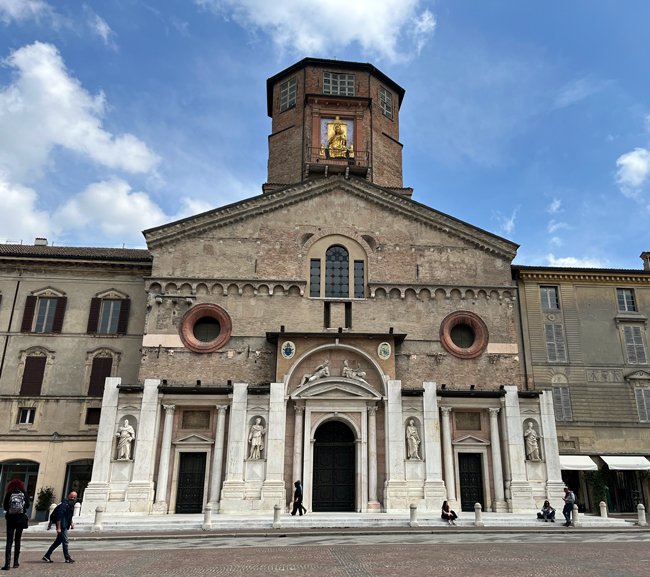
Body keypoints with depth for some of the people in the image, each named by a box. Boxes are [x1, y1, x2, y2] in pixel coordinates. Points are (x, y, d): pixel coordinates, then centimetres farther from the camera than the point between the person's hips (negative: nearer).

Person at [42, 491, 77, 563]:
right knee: (65, 541, -3)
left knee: (58, 541, 14)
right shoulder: (64, 505, -18)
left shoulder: (71, 505, 12)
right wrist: (58, 528, -24)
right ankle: (67, 558, 6)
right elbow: (59, 517, -22)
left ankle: (47, 556, 23)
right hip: (62, 526, -10)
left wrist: (71, 523, 14)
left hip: (65, 526, 10)